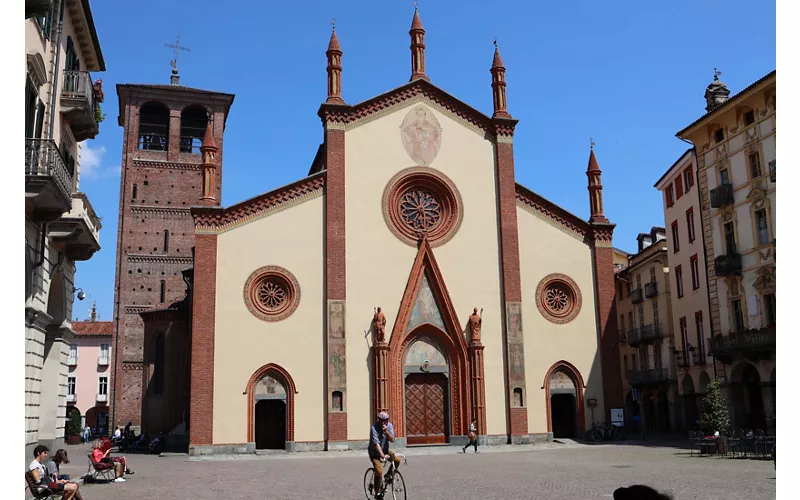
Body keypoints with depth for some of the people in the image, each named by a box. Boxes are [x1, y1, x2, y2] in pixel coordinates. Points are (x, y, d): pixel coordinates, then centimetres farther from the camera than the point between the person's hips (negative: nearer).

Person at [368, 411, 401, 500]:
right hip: (375, 452, -5)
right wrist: (382, 455, -44)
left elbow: (392, 440, -17)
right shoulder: (374, 428, -24)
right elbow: (376, 444, -33)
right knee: (379, 472, -19)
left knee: (397, 460, -19)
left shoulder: (389, 426, -10)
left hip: (385, 450, 5)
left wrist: (386, 431, -33)